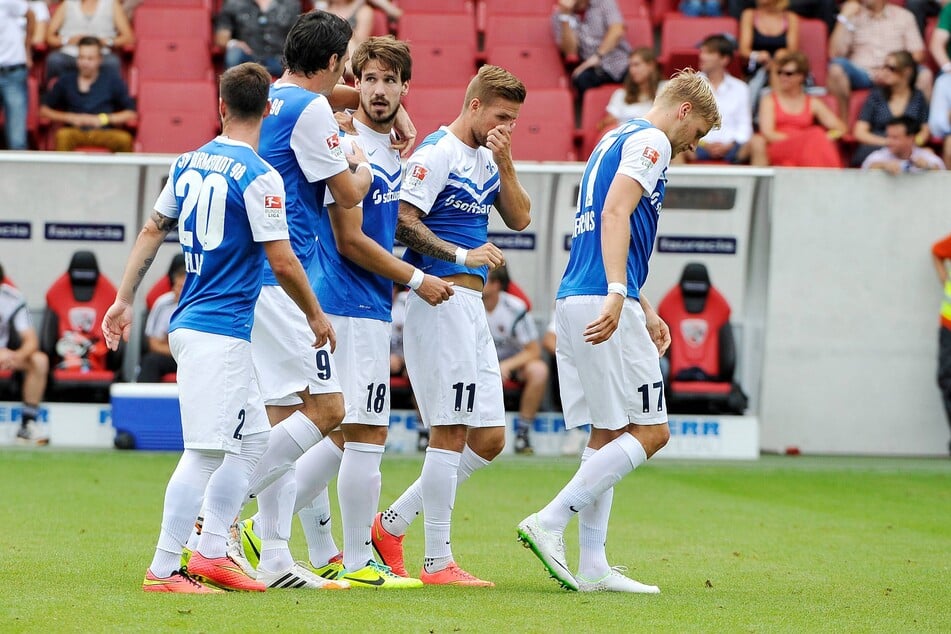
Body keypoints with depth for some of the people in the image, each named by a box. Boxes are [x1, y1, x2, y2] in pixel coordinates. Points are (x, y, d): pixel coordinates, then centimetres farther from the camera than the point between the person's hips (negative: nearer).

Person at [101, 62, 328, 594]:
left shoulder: (188, 164, 10)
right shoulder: (259, 177, -13)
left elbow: (152, 231, 16)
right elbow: (282, 262, -14)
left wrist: (125, 300, 22)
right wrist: (316, 314, 0)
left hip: (191, 324, 9)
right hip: (222, 331, -9)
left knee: (253, 439, 16)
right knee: (207, 452, -8)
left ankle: (212, 552, 14)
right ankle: (163, 570, -10)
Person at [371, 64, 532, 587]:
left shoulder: (487, 159, 18)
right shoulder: (437, 153, -9)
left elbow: (519, 219, 13)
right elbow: (402, 222, -16)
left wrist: (505, 165, 1)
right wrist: (460, 255, -21)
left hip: (471, 306, 9)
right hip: (440, 300, -9)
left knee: (489, 438, 7)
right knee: (450, 432, -9)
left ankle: (391, 524, 14)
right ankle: (438, 563, -5)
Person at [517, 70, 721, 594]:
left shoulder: (616, 139, 26)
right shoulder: (650, 140, -5)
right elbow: (615, 213, -19)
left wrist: (645, 313, 32)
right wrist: (617, 295, -28)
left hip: (573, 302, 10)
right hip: (602, 303, -10)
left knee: (607, 435, 10)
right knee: (650, 431, -6)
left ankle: (592, 565, 6)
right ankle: (549, 523, -12)